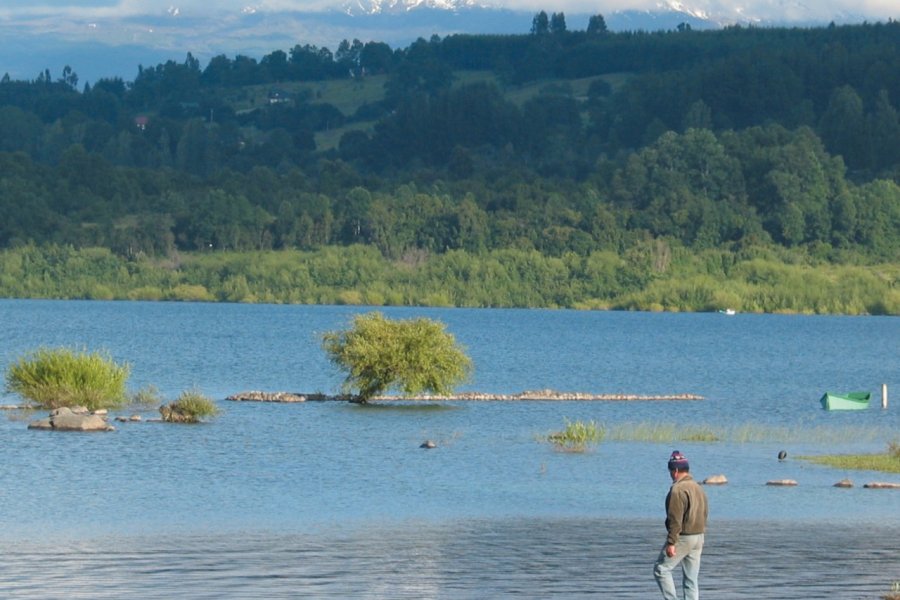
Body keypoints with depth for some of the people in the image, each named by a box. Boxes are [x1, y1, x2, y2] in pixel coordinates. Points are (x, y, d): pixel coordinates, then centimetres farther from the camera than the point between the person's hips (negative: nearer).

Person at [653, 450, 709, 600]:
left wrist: (671, 542, -20)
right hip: (699, 537, 9)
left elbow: (675, 519, -21)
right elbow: (705, 514, 18)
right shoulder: (698, 488, 13)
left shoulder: (678, 489, -16)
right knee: (691, 579, 9)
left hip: (683, 537, -9)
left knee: (661, 570, 1)